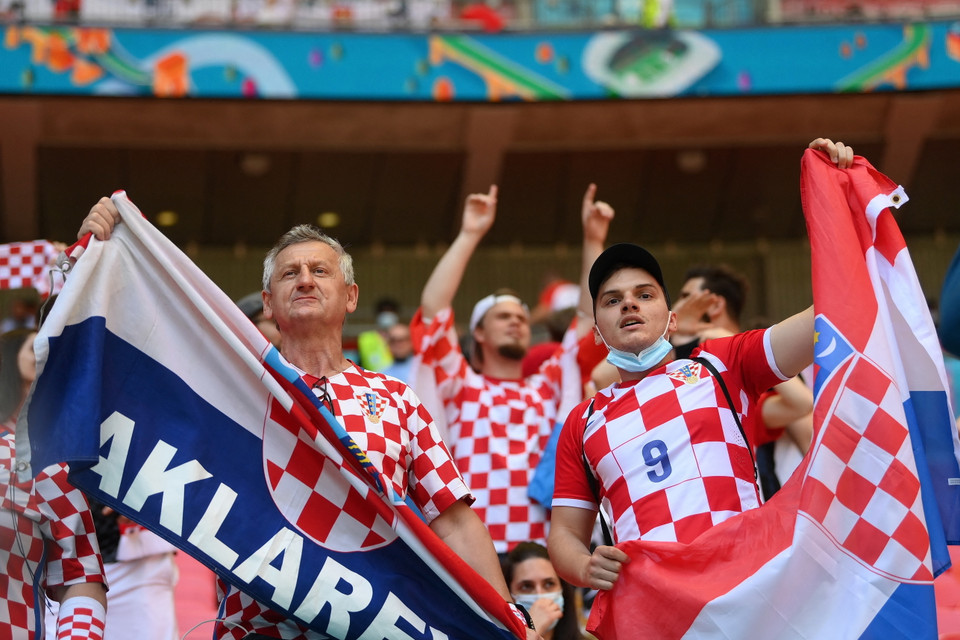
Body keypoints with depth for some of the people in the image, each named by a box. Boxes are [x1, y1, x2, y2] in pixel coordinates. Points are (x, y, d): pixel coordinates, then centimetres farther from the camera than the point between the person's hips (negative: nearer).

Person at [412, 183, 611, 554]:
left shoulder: (549, 387, 18)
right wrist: (469, 235, 2)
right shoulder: (461, 389, 11)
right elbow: (433, 311, 2)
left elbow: (592, 320, 17)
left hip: (544, 556, 3)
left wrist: (594, 241, 11)